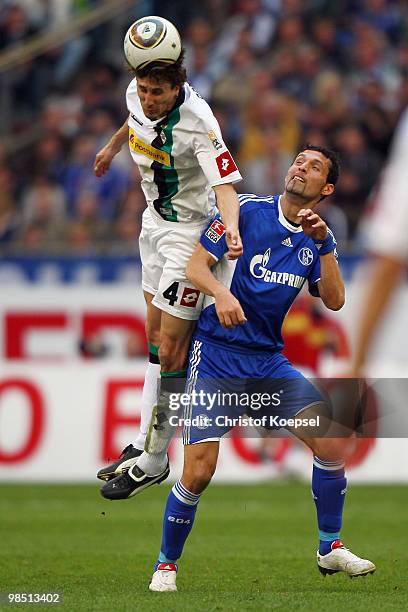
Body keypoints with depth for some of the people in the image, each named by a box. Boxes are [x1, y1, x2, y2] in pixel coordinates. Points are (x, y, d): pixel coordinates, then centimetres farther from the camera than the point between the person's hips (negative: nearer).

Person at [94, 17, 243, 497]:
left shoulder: (198, 122, -28)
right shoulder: (138, 96, -8)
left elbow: (224, 184, -35)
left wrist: (232, 229, -54)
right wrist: (112, 147, 37)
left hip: (190, 232, -7)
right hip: (156, 220, 8)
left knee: (171, 349, -6)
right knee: (155, 338, 12)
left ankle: (154, 461, 1)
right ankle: (143, 443, 19)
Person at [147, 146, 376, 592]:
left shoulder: (318, 238, 10)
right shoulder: (247, 210, -5)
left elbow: (334, 300, -1)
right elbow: (195, 264, -11)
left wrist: (323, 244, -12)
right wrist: (220, 292, -32)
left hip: (269, 360, 5)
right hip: (216, 354, -5)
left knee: (330, 441, -9)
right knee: (199, 470, -14)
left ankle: (330, 549, 9)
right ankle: (166, 564, 7)